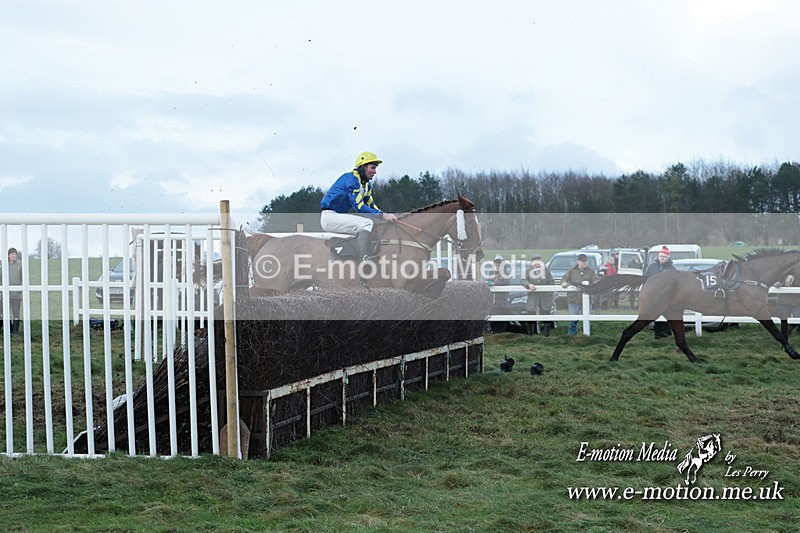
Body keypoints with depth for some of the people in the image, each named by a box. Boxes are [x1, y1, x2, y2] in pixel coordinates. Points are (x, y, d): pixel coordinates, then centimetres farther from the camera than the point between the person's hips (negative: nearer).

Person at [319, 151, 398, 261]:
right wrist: (382, 216, -28)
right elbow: (359, 206, -26)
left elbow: (371, 205, 11)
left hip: (340, 215, 10)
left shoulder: (366, 184, 12)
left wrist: (387, 216, -6)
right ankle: (364, 260, -26)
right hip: (329, 216, -10)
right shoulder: (351, 178, -18)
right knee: (367, 223, -26)